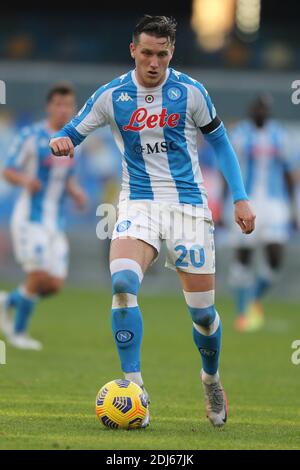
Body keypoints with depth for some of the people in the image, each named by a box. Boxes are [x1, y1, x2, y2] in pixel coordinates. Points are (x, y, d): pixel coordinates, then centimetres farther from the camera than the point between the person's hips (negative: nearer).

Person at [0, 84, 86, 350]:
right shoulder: (31, 137, -8)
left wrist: (75, 192, 1)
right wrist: (25, 180, -27)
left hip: (55, 223, 6)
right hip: (30, 217, -6)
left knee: (55, 285, 1)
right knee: (38, 276, -15)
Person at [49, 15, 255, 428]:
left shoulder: (190, 92, -2)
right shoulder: (112, 96, -1)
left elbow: (220, 142, 8)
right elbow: (72, 134, 7)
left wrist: (240, 198, 2)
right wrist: (61, 141, -19)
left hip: (188, 204, 0)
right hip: (138, 204, 0)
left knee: (202, 310, 1)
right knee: (122, 282, -28)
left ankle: (211, 380, 32)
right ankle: (133, 387, -23)